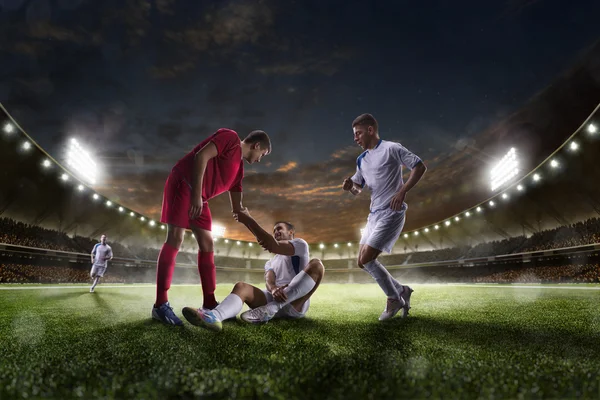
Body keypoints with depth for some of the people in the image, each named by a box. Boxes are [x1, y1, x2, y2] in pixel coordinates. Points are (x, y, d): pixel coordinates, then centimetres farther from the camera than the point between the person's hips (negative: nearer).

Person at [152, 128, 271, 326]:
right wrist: (196, 194, -24)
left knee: (207, 244, 4)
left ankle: (209, 304, 6)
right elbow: (201, 156, -18)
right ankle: (160, 305, -12)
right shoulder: (230, 137, -3)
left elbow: (237, 208, 22)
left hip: (200, 198, 10)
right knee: (175, 239, -14)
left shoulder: (239, 169, 20)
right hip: (183, 184, -9)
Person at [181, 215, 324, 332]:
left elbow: (273, 247, -9)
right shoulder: (270, 262, 30)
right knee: (241, 286, -18)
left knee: (316, 264, -27)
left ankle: (269, 309, -37)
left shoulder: (300, 244, 13)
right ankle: (215, 315, -54)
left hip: (295, 304, -4)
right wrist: (274, 290, -22)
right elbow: (269, 280, 4)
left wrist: (248, 220, -10)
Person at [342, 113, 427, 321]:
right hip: (374, 214, 9)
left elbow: (420, 166, -8)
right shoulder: (362, 159, 15)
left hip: (391, 213, -9)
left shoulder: (391, 148, -8)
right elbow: (357, 188, 21)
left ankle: (394, 298, 8)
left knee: (366, 259, -14)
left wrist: (402, 192, -17)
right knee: (362, 261, 6)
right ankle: (402, 290, 22)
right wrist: (349, 185, -3)